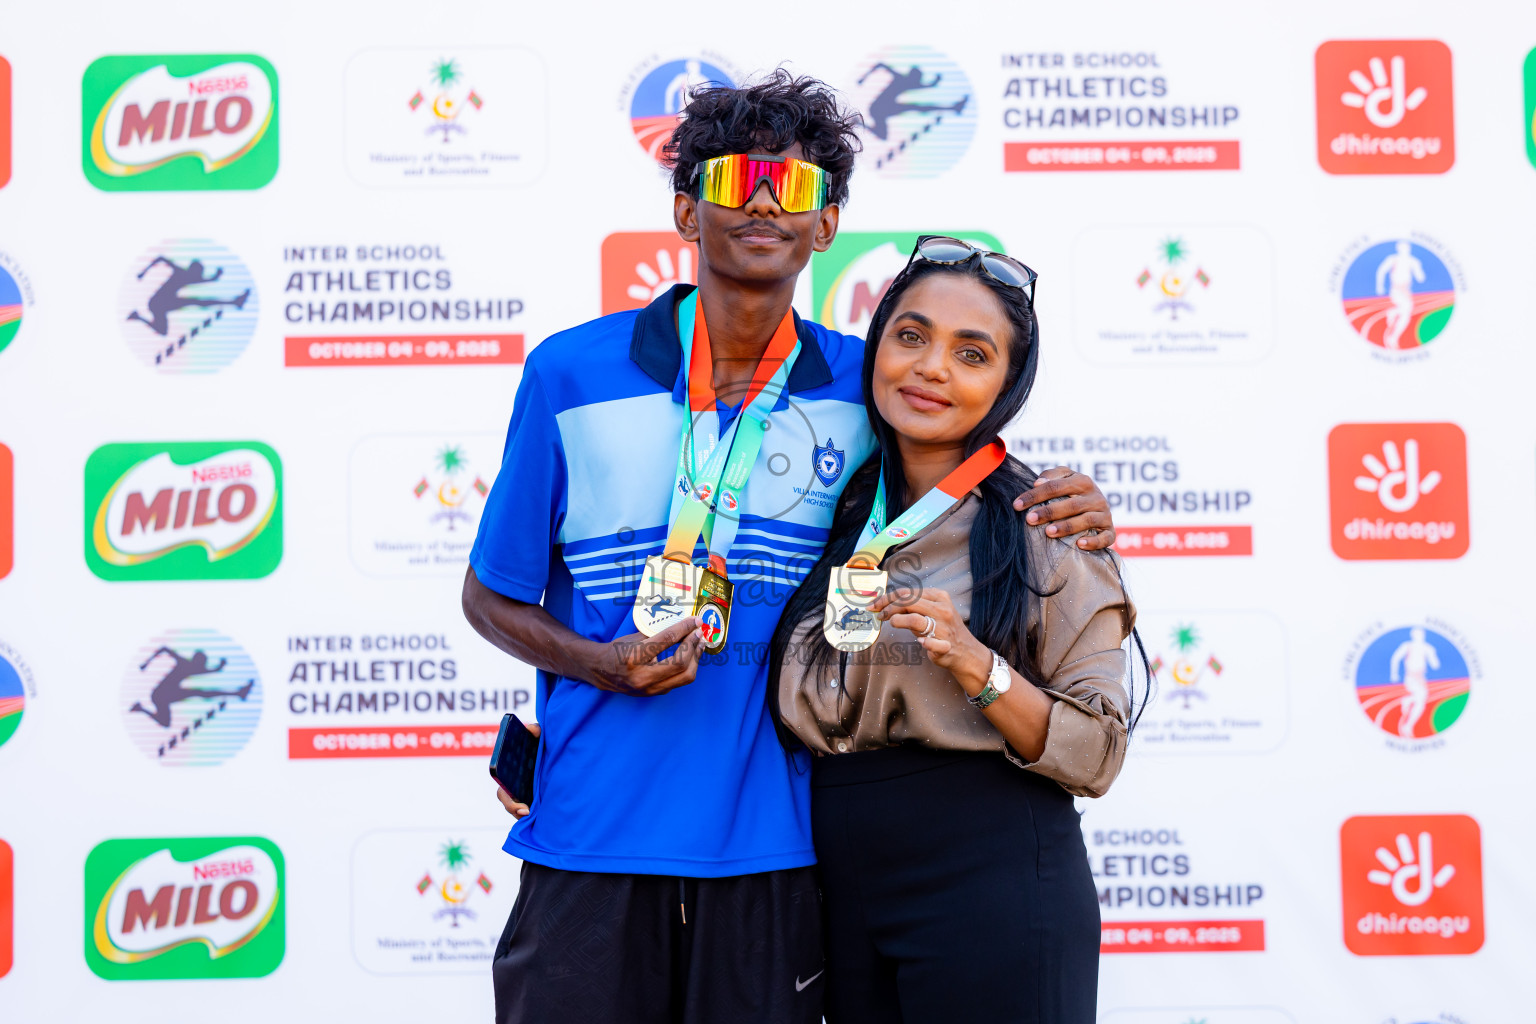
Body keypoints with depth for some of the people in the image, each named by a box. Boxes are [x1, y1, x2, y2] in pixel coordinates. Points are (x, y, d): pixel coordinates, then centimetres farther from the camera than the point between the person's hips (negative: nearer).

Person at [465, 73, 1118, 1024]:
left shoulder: (864, 387, 3)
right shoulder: (572, 374, -1)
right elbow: (491, 596, 6)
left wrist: (1064, 512, -5)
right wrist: (601, 662, -13)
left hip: (770, 849, 1)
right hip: (591, 840, -1)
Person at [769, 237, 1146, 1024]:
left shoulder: (1048, 522, -7)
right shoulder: (844, 515, 8)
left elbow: (1096, 755, -8)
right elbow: (801, 716, 18)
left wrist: (979, 669, -24)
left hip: (993, 885, -5)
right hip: (845, 885, 5)